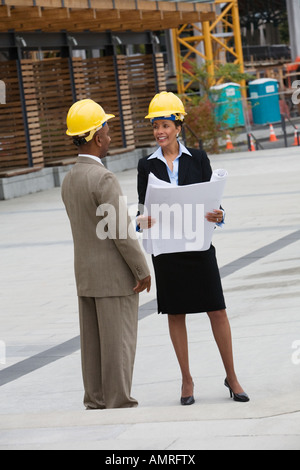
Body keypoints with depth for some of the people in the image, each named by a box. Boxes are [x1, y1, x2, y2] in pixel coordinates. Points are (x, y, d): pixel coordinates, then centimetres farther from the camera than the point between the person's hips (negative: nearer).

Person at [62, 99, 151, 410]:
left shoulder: (69, 180, 9)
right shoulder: (103, 179, -19)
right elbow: (121, 232, -20)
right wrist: (143, 271, -11)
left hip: (85, 275, 8)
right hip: (114, 277, -8)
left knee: (93, 343, 12)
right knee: (118, 343, -3)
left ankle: (95, 403, 17)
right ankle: (119, 406, 0)